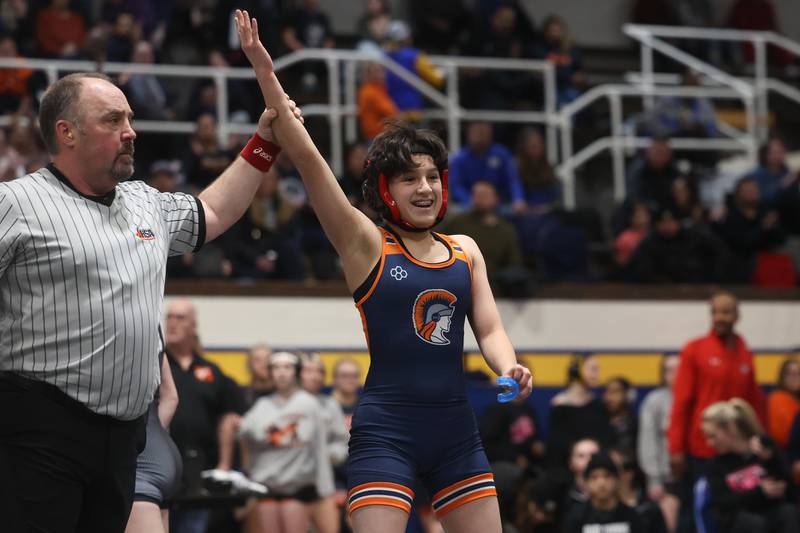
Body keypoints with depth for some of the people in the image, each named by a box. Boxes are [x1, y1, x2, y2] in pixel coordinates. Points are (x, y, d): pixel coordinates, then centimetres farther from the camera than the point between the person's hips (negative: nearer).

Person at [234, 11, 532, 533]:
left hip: (456, 430, 5)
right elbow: (308, 158, -10)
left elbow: (489, 328, 10)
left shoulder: (465, 251, 13)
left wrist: (509, 368, -13)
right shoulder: (367, 245, -1)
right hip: (386, 429, -5)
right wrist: (268, 78, -18)